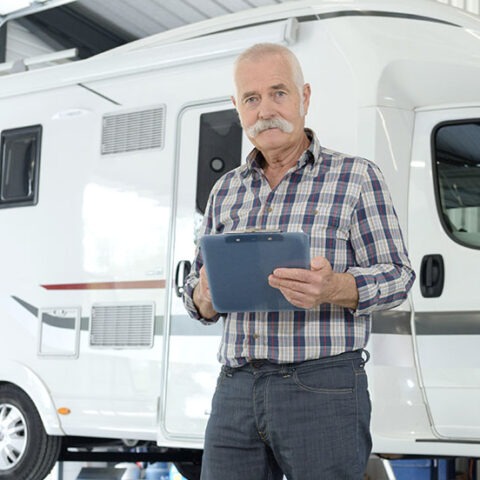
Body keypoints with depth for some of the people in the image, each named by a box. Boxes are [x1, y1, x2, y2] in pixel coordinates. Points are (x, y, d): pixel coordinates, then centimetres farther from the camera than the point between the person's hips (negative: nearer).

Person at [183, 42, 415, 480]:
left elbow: (397, 276, -2)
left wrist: (333, 288, -22)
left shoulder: (356, 177, 3)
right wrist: (205, 297, -4)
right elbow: (195, 289, 20)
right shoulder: (226, 191, 16)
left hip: (324, 390, -4)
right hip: (236, 390, 4)